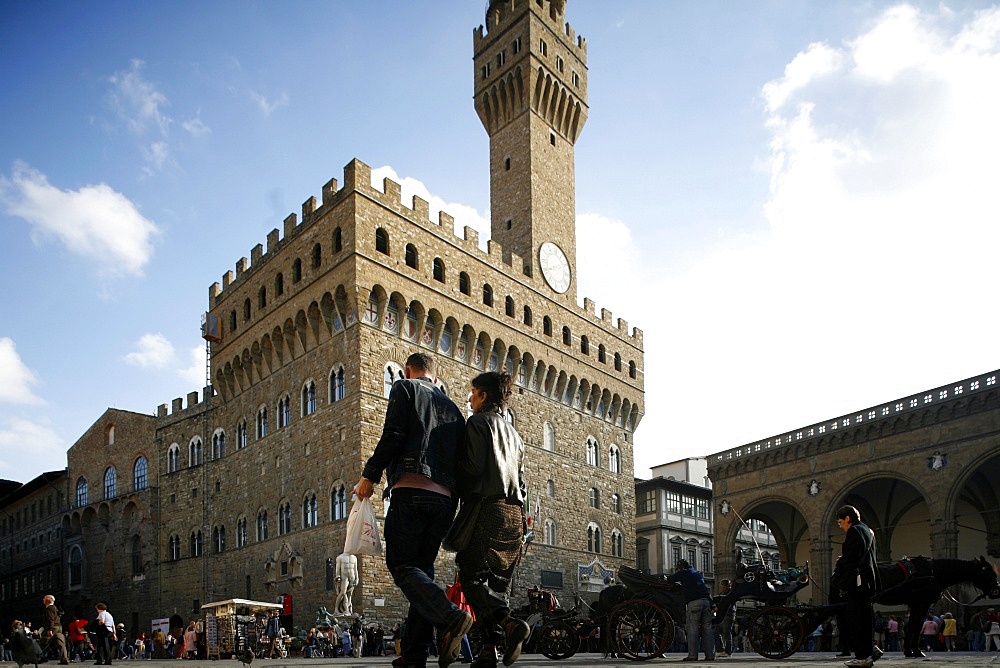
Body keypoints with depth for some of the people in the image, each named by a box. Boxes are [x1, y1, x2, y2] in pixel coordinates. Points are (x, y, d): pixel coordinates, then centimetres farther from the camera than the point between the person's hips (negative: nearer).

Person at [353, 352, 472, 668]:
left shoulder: (405, 388, 8)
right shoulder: (451, 406, 25)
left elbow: (393, 436, -7)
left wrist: (369, 476, -1)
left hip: (410, 491, -6)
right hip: (444, 498, 6)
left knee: (401, 565, -5)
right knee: (422, 567, 10)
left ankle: (449, 617, -28)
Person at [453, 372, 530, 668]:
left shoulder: (478, 422, -1)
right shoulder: (513, 432, 23)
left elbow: (473, 466, -12)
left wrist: (459, 494, 2)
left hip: (488, 508, -8)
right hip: (514, 513, 8)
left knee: (472, 576, -7)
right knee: (498, 580, 8)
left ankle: (509, 623, -28)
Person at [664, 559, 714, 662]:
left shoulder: (683, 573, 10)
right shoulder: (698, 574, 28)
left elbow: (669, 579, 14)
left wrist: (665, 578, 35)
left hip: (693, 602, -6)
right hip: (706, 600, 6)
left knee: (693, 629, -5)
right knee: (707, 629, 6)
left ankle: (692, 655, -8)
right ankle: (710, 654, 3)